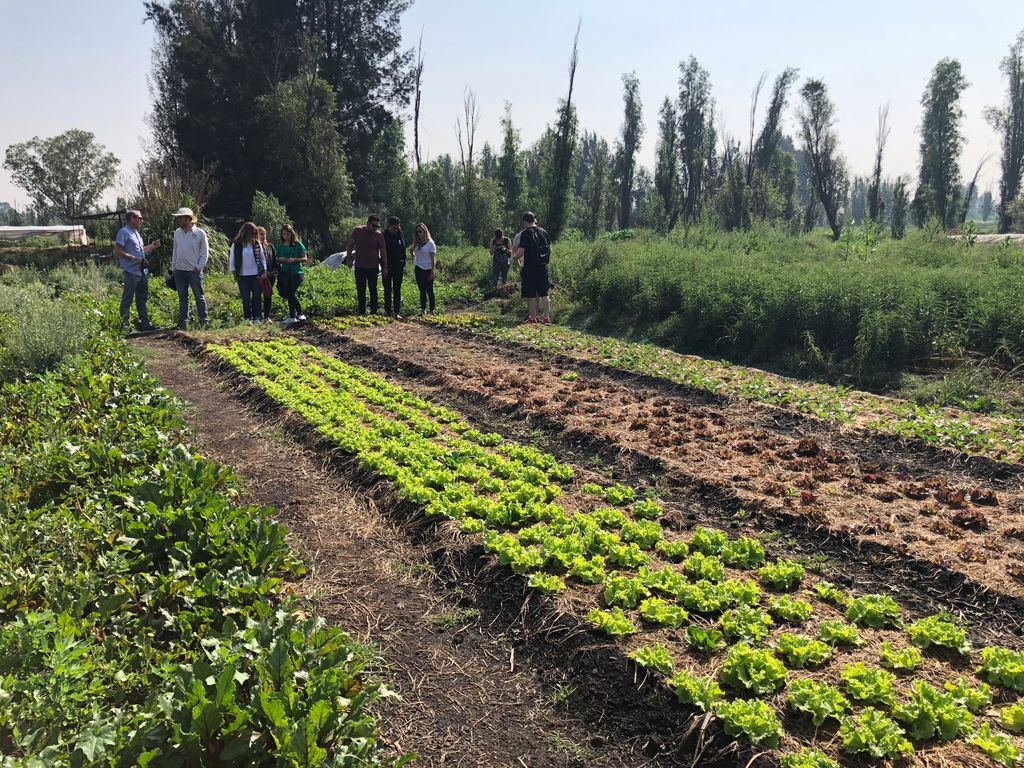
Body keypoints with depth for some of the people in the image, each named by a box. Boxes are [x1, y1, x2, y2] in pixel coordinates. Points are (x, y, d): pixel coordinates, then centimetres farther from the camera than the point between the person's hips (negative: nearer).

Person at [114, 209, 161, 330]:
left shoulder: (136, 233, 18)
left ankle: (145, 323, 22)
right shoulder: (124, 232, -10)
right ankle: (124, 325, 1)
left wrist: (152, 246, 14)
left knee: (142, 299, 15)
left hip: (142, 271, 9)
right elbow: (117, 251, -16)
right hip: (131, 272, -9)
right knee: (127, 300, -3)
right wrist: (135, 259, -20)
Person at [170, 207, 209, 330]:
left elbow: (205, 252, -3)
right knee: (182, 298, 9)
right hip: (179, 271, 5)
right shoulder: (177, 233, 8)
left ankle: (204, 321, 7)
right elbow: (174, 251, 14)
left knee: (199, 297, 1)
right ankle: (183, 322, 15)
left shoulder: (200, 233, -5)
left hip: (194, 271, -4)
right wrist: (173, 268, 11)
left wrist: (199, 267, -10)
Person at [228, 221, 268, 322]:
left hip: (256, 275, 1)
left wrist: (263, 271, 2)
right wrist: (234, 271, -2)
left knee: (256, 297, 3)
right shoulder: (236, 244, -2)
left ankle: (256, 318, 9)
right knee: (245, 298, 4)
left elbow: (262, 258, 9)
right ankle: (247, 318, 10)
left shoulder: (257, 244, 2)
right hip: (242, 276, -1)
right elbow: (232, 259, 3)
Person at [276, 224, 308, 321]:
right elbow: (278, 261, 20)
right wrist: (280, 260, -3)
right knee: (286, 293, 1)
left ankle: (292, 316, -5)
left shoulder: (298, 244, 1)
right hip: (285, 272, 5)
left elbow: (305, 259, 0)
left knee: (291, 293, -15)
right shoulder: (281, 247, 12)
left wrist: (295, 260, -16)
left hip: (297, 272, -5)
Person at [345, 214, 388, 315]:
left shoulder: (379, 235, -4)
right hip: (359, 266, 2)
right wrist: (349, 258, 4)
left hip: (373, 267, -1)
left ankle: (373, 312, 9)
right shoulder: (357, 231, -1)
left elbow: (383, 252, -2)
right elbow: (350, 245, 8)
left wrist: (385, 267, -5)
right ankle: (361, 313, 14)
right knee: (360, 291, 7)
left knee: (373, 291, 3)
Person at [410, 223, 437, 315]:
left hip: (427, 270, -5)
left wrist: (432, 272, -12)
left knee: (429, 291, -1)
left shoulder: (430, 243, -5)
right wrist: (411, 251, 2)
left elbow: (433, 259, -8)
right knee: (422, 291, 9)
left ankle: (432, 310, 5)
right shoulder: (417, 243, 10)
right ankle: (423, 310, 13)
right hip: (418, 269, 5)